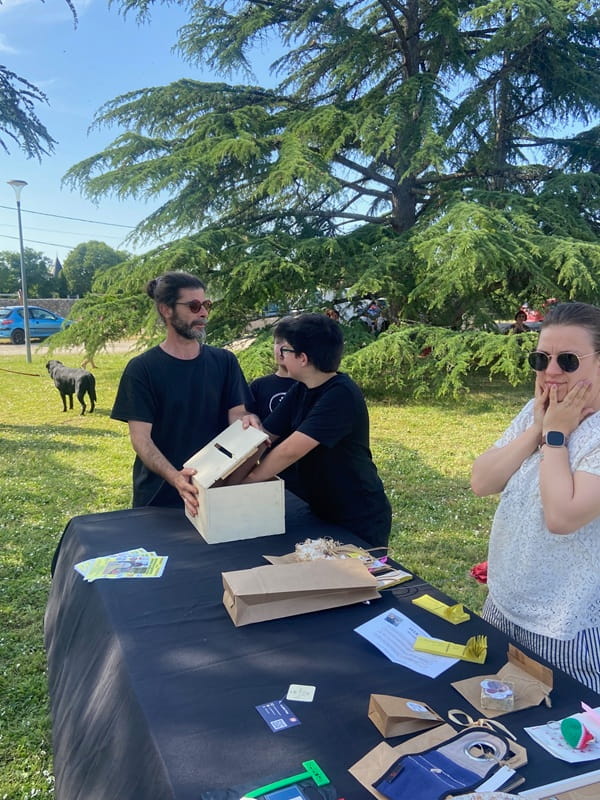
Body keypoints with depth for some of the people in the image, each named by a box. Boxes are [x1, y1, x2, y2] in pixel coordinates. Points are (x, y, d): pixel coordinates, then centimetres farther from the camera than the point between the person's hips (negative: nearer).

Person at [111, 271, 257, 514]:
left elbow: (238, 417, -3)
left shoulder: (224, 362, 2)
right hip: (158, 495, -2)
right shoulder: (142, 369, -8)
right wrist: (175, 477, -31)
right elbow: (140, 437, -13)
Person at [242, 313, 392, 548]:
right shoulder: (300, 391, 0)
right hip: (322, 513, 8)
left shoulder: (341, 395, -26)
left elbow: (290, 451, -30)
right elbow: (265, 436, 1)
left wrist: (245, 481, -22)